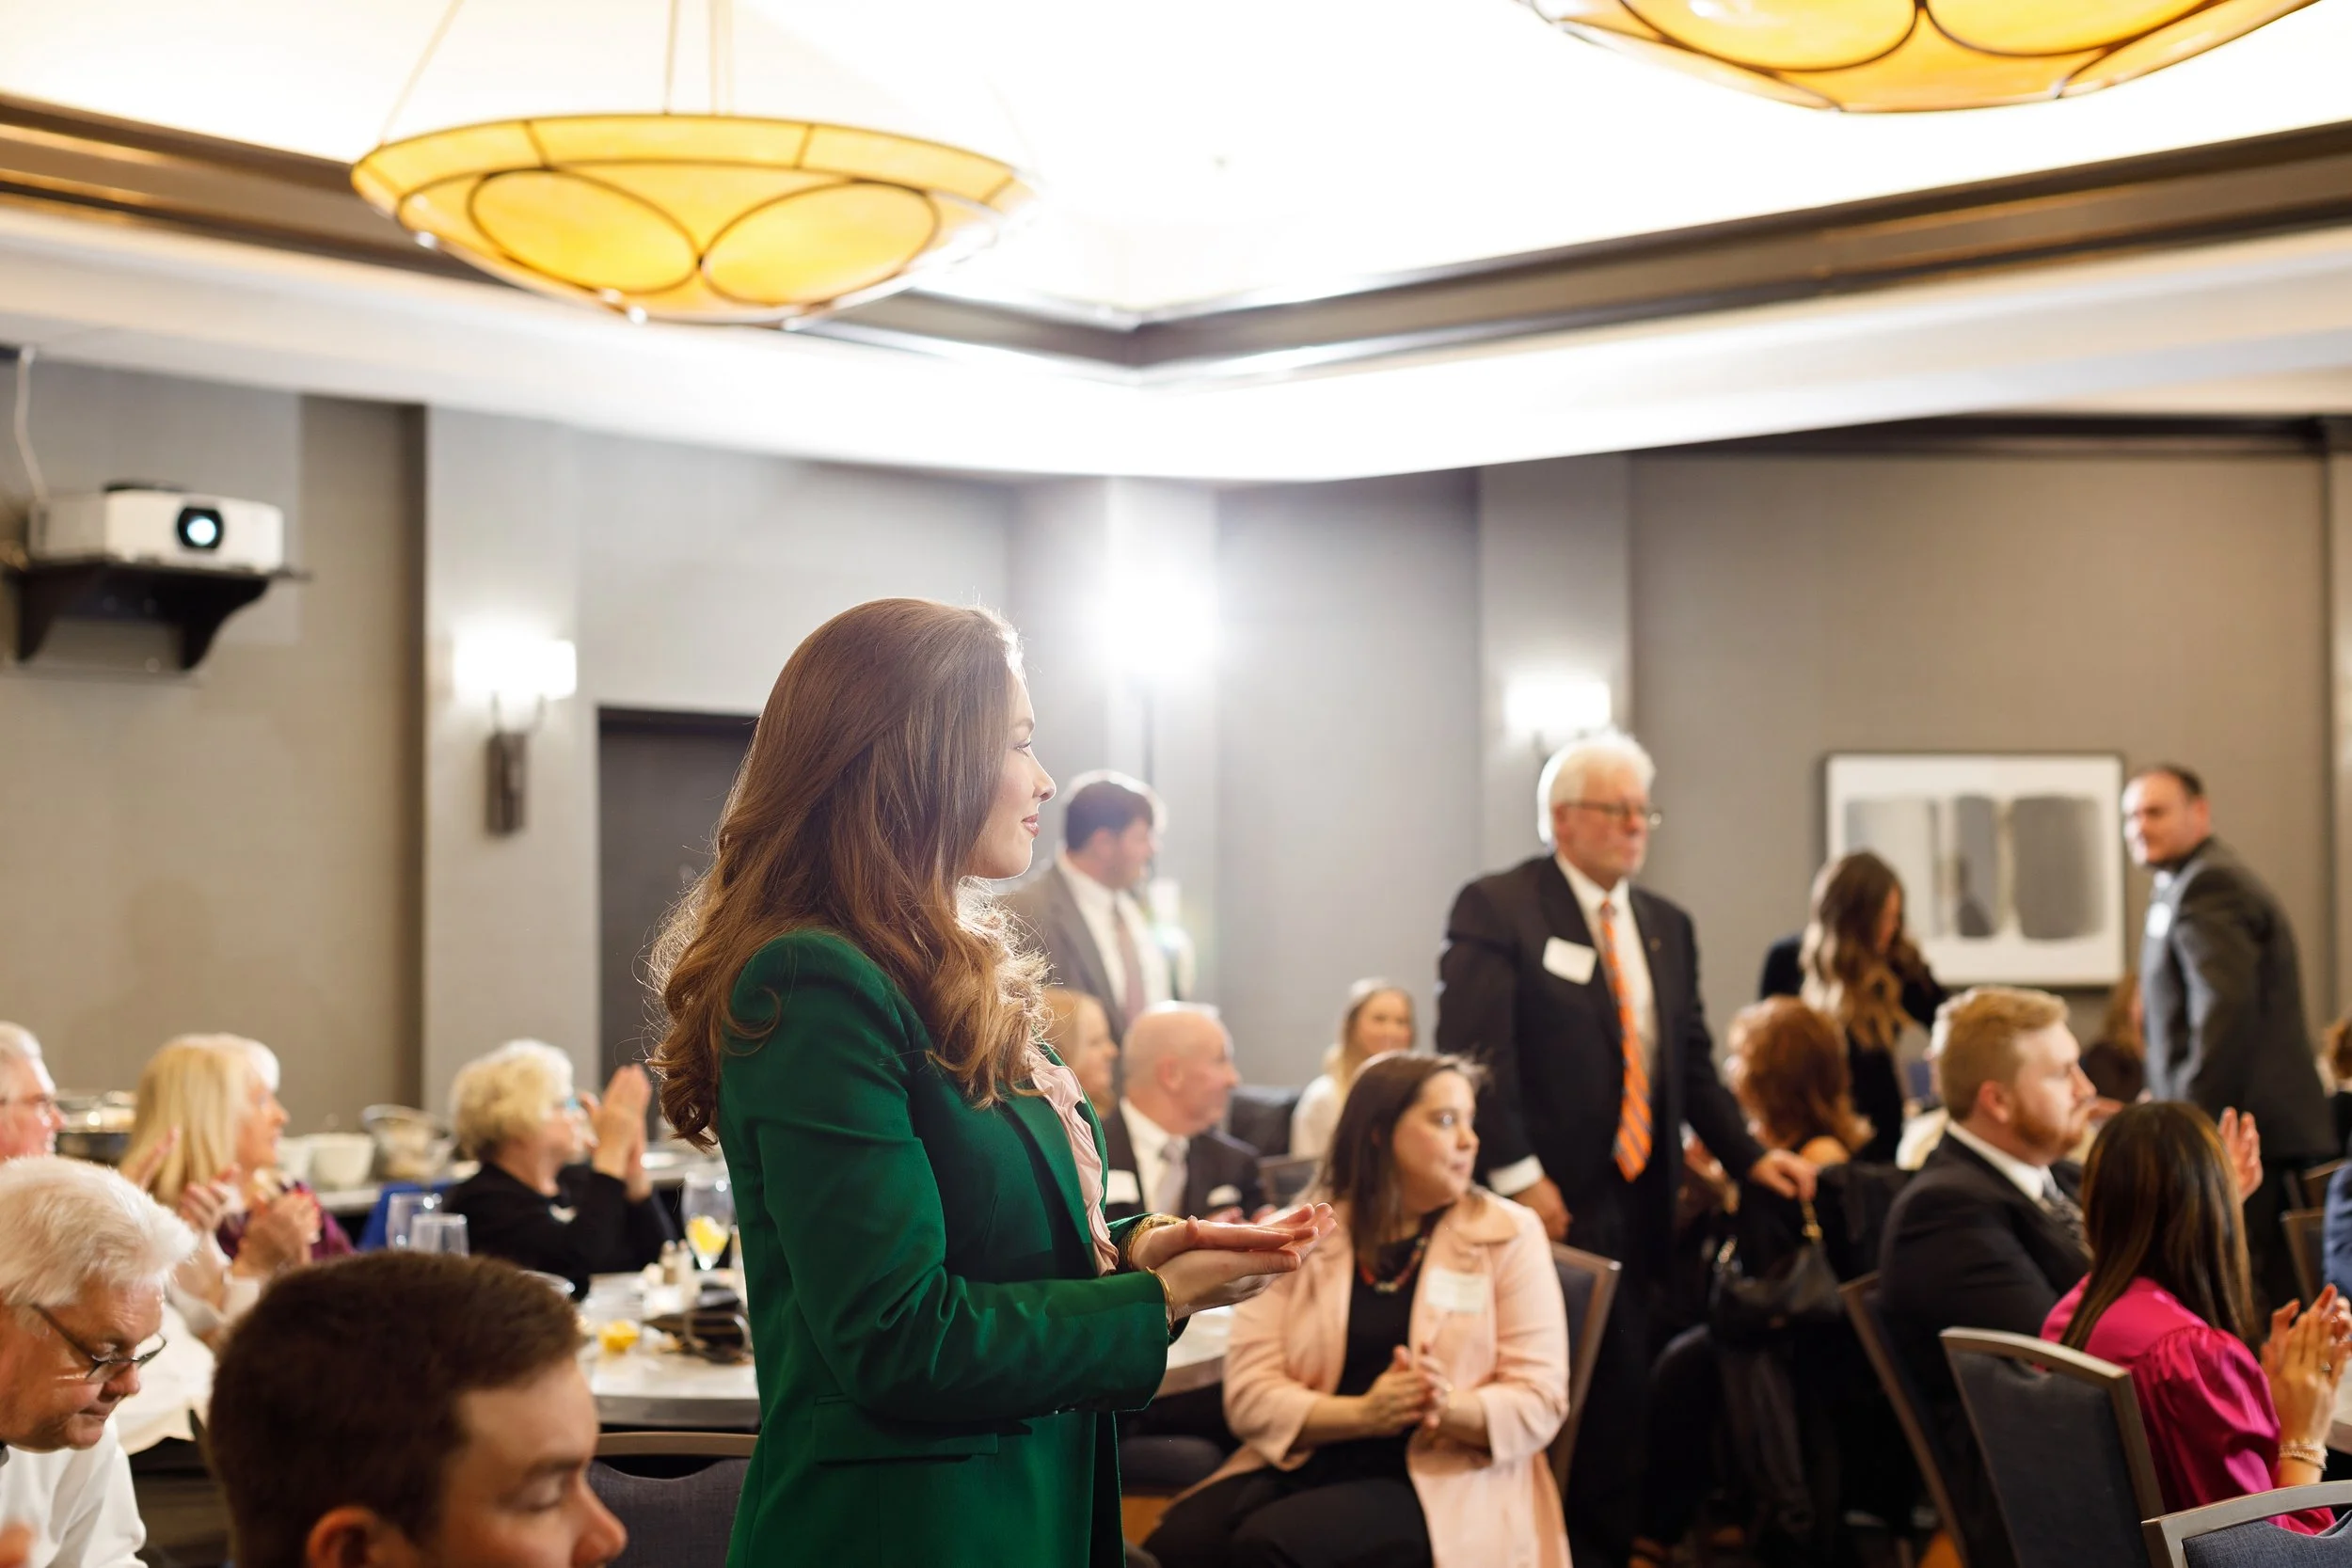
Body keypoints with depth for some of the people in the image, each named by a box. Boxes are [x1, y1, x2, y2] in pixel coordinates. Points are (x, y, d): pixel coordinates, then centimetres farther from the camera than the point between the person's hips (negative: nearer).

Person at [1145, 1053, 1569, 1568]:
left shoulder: (1507, 1234, 2)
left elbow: (1538, 1403, -3)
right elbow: (1250, 1394, -3)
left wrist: (1445, 1406, -24)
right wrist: (1363, 1413, -20)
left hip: (1441, 1481, -2)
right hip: (1304, 1464, 3)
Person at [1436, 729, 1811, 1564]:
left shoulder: (1666, 925, 16)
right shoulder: (1495, 909, -6)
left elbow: (1692, 1059, 18)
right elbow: (1473, 1053, -14)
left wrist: (1748, 1154, 5)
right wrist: (1518, 1177, -18)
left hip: (1637, 1206, 6)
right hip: (1547, 1203, -6)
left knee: (1621, 1401, 7)